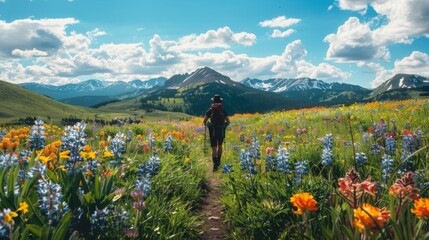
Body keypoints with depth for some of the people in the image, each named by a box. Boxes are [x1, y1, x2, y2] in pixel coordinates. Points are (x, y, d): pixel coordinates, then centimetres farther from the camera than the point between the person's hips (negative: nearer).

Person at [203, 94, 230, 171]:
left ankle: (215, 164, -16)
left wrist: (206, 126, 18)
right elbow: (228, 122, 4)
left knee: (214, 148, -3)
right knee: (220, 146, 23)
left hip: (213, 132, -2)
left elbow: (204, 121, -4)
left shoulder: (210, 110, -3)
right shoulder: (223, 111, 3)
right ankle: (218, 161, 32)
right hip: (221, 131, 2)